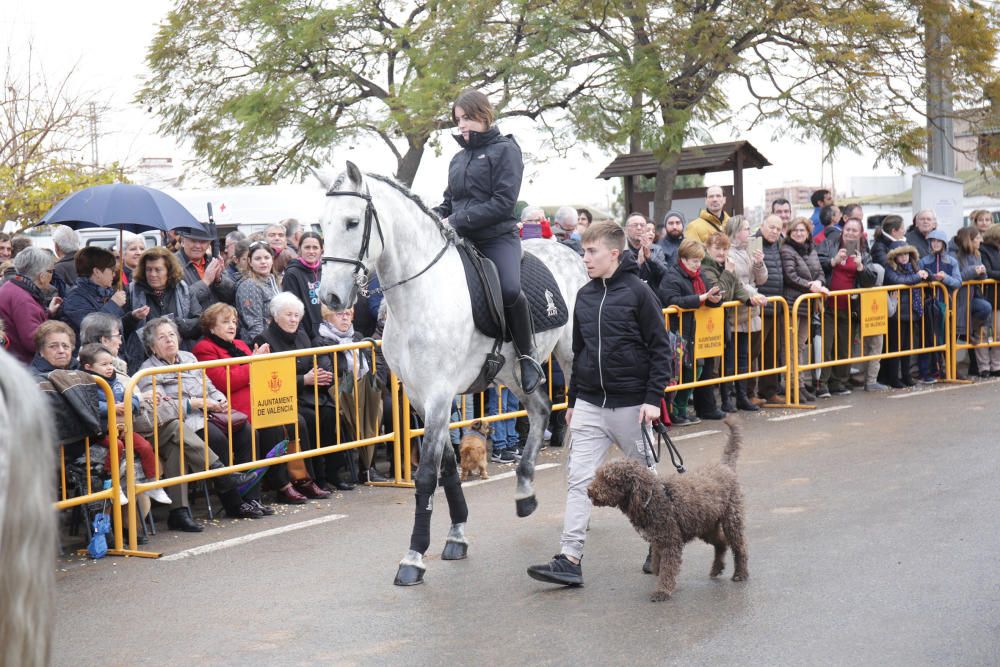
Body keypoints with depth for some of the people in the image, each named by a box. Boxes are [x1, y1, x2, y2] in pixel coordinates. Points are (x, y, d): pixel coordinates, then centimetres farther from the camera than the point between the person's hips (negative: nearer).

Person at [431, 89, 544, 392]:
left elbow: (503, 202, -11)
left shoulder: (505, 150, -1)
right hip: (462, 242, 7)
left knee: (509, 290, -31)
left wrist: (457, 221, -16)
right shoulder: (458, 159, 19)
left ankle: (528, 358, -12)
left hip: (498, 238, -7)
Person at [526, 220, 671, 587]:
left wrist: (653, 398, -14)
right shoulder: (584, 295, 9)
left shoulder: (638, 292, -8)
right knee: (579, 479, -4)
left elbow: (660, 348, -8)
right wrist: (573, 399, 18)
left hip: (630, 405, -5)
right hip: (589, 405, 5)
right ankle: (570, 560, -7)